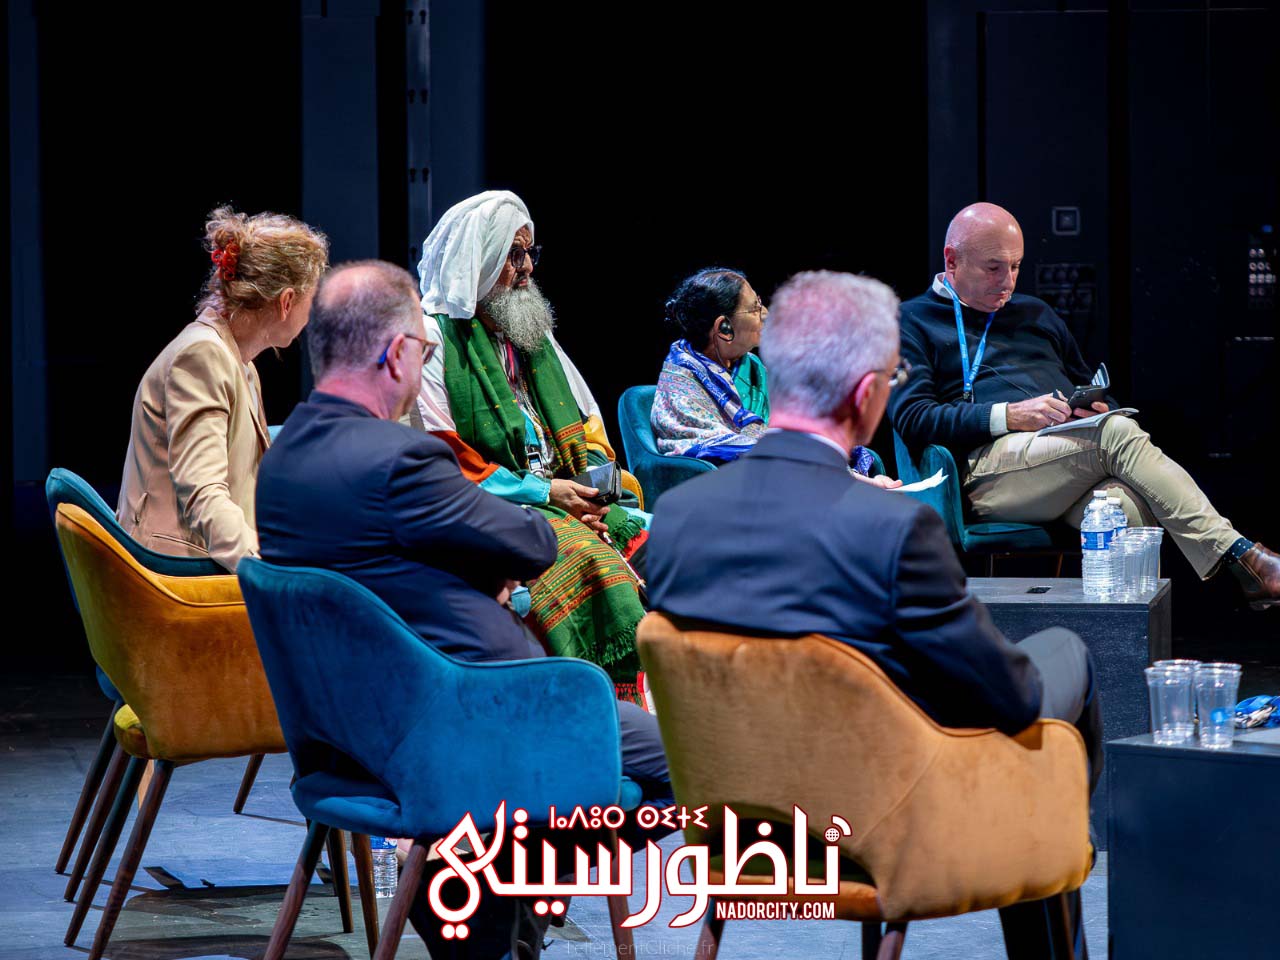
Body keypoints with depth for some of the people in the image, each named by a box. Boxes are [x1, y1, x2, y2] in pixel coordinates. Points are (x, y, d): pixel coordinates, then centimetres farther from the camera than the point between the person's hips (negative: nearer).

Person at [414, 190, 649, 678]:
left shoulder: (532, 334, 22)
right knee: (587, 557, -33)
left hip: (562, 497, 7)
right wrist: (541, 491, -12)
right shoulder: (433, 336, -2)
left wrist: (593, 483, 3)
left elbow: (586, 420, 26)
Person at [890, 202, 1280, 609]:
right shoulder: (911, 323, 12)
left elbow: (1092, 391, 33)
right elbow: (912, 420, -3)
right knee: (1118, 433, -31)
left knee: (1129, 506, -34)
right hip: (985, 467, -5)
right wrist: (1010, 416, -14)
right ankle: (1242, 559, -38)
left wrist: (1098, 409, 6)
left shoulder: (1035, 314, 31)